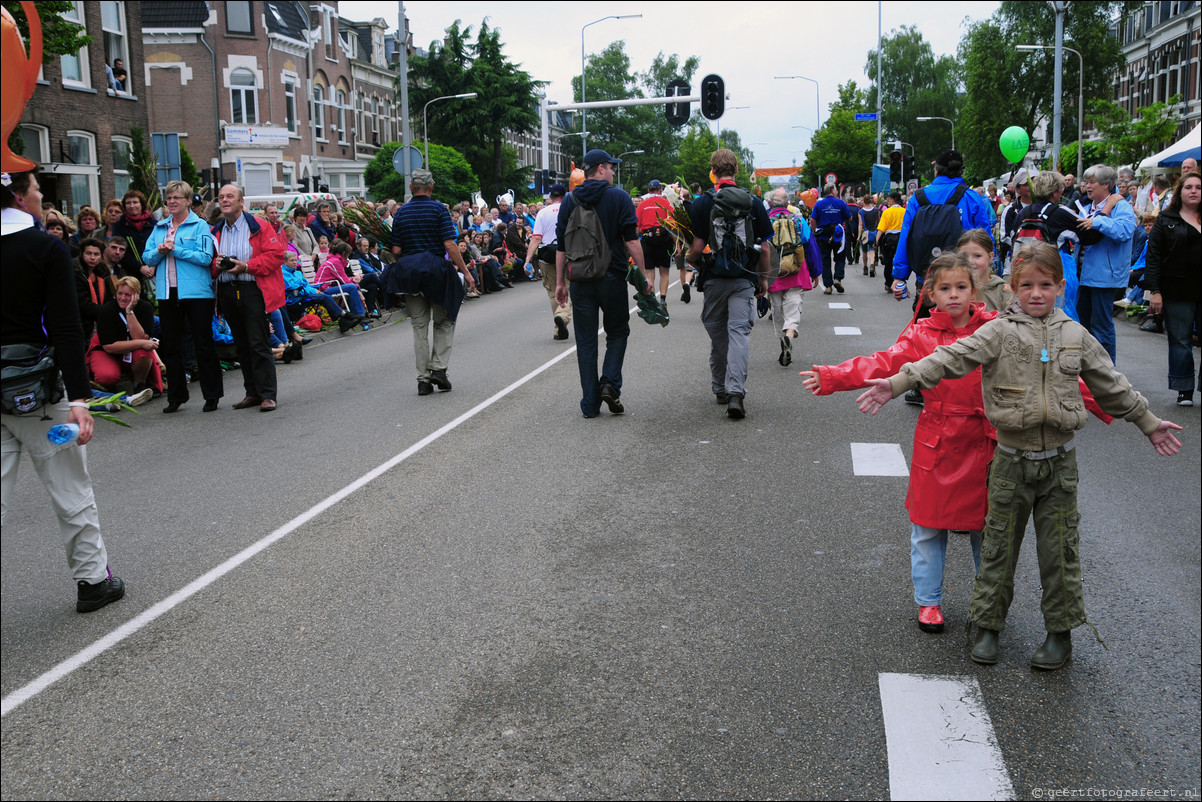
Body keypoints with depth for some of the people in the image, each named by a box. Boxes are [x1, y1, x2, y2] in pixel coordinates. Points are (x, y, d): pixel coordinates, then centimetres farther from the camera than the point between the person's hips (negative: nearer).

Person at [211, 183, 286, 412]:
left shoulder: (258, 226, -2)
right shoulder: (215, 232, 14)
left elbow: (276, 254, -9)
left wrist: (245, 266, -16)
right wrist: (216, 264, -4)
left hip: (252, 290, -6)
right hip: (227, 292, 6)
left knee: (259, 344, -8)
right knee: (242, 345, 10)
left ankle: (267, 394, -5)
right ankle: (252, 392, 17)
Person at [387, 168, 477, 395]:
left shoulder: (401, 213, 6)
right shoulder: (439, 209, -5)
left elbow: (396, 251, 3)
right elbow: (450, 245, -12)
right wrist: (465, 272, -8)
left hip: (409, 272, 3)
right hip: (437, 270, -3)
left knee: (419, 326, 8)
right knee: (444, 322, 13)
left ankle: (423, 378, 7)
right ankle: (439, 368, 0)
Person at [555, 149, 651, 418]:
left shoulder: (569, 201, 7)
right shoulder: (619, 197, -3)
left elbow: (561, 246, 7)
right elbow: (631, 240, -8)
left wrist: (560, 281, 12)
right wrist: (644, 275, -4)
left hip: (581, 279, 3)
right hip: (612, 277, -2)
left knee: (586, 341, 7)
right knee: (617, 332, 16)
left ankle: (590, 403, 6)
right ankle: (610, 383, -4)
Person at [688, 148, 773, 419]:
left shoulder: (702, 203, -4)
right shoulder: (753, 203, 1)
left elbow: (697, 247, -6)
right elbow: (764, 247, 3)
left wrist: (693, 264, 15)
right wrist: (763, 279, 14)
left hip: (714, 278, 0)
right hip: (744, 278, 0)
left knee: (717, 335, 13)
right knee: (739, 331, -4)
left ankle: (720, 389, 26)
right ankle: (736, 392, -18)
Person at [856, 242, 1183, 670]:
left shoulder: (1076, 336, 5)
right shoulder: (998, 332, -5)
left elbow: (1111, 385, 17)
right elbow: (950, 359, -17)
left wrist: (1149, 423, 24)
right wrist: (897, 383, -29)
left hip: (1059, 460, 2)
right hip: (1012, 459, -2)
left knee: (1059, 549, 8)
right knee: (999, 546, 8)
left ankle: (1060, 631, 24)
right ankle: (988, 625, 22)